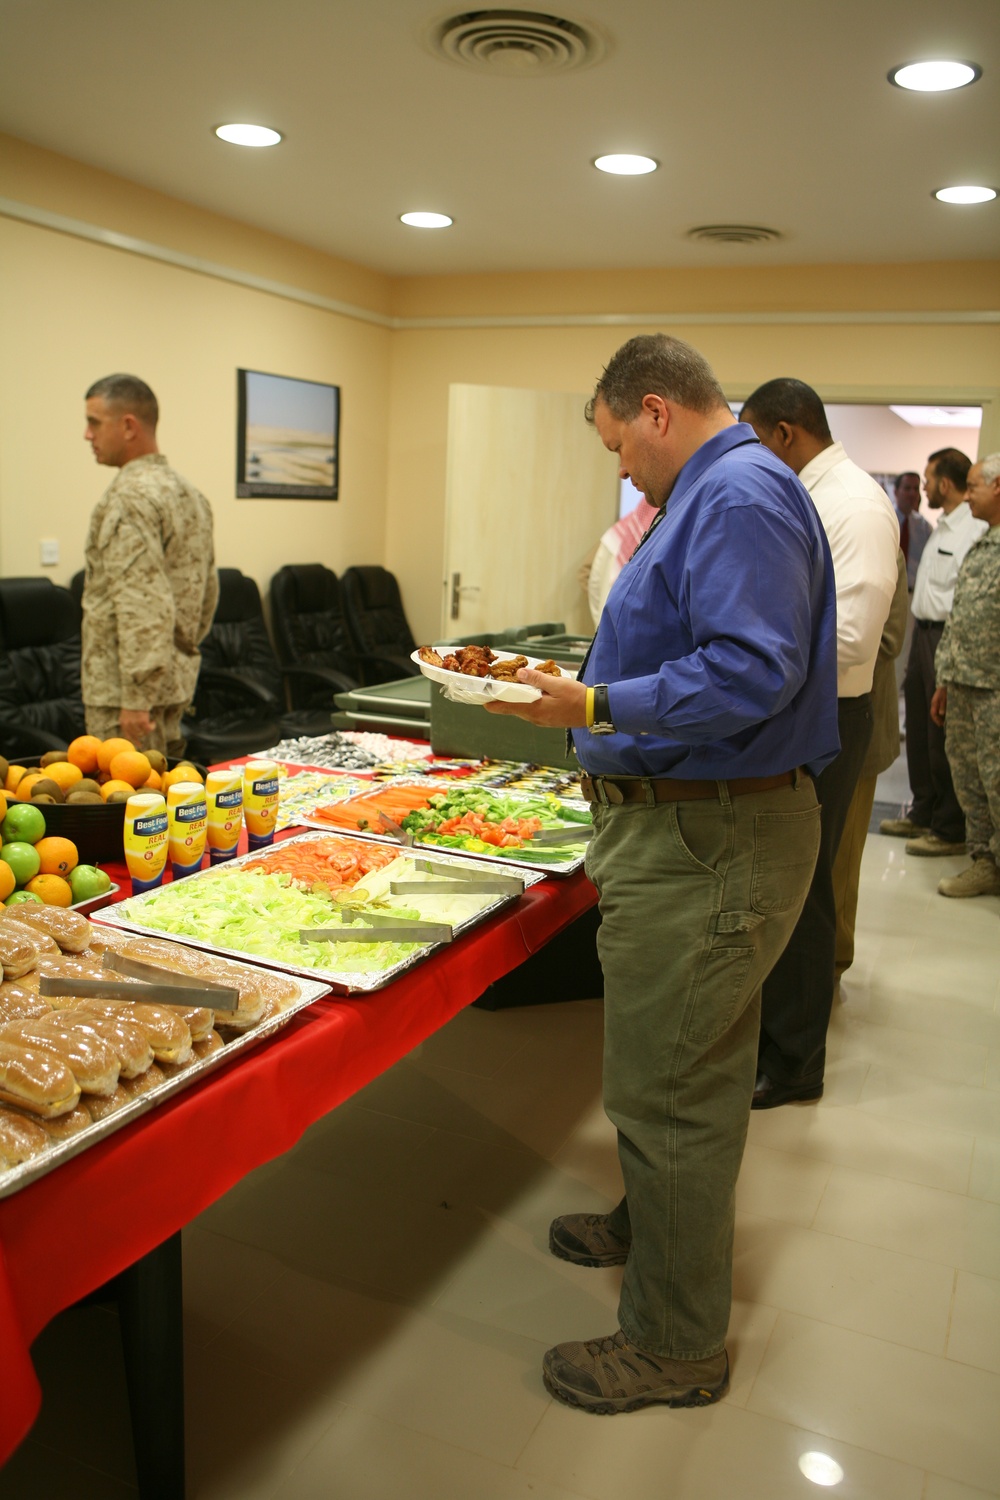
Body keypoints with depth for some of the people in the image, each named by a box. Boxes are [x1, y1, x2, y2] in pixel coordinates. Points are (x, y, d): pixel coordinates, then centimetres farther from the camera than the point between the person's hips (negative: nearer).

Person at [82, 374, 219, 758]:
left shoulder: (129, 497, -15)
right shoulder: (190, 494, 13)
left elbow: (143, 606, -22)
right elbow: (209, 590, 19)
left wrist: (136, 697, -21)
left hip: (126, 687, -9)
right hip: (177, 682, 9)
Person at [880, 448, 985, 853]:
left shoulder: (974, 532, -18)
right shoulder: (942, 527, 14)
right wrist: (918, 644, 17)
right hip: (923, 633, 10)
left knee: (943, 738, -1)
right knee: (919, 730, 18)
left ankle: (951, 830, 12)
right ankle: (923, 814, 32)